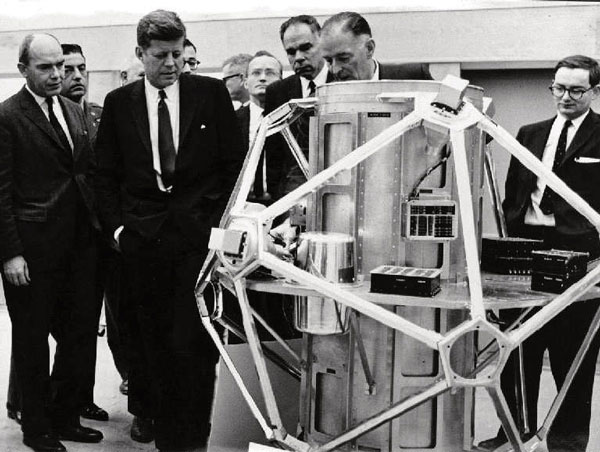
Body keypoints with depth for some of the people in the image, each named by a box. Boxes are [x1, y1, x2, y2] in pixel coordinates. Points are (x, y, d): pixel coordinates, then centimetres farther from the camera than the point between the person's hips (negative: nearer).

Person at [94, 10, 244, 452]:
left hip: (200, 235, -2)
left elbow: (235, 163, 5)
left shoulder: (211, 93, 4)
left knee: (193, 344, -5)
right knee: (155, 344, 7)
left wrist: (223, 223, 0)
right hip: (143, 237, 2)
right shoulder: (118, 102, 9)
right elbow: (106, 174, 13)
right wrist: (117, 225, 3)